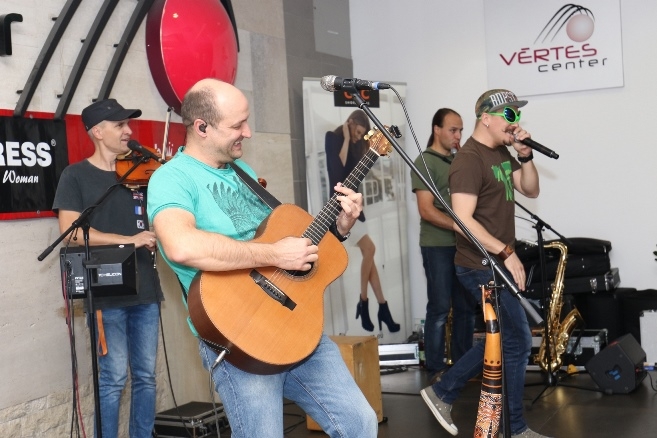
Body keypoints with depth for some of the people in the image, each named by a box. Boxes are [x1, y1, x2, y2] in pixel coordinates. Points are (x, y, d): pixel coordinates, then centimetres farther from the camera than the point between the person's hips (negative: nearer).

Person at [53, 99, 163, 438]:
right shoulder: (76, 175, -1)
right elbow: (70, 231, -13)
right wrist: (128, 239, -21)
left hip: (145, 289, 5)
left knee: (146, 375, 9)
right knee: (114, 378, -4)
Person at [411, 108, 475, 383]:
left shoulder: (458, 160, 15)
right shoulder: (424, 162, -7)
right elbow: (427, 210, -15)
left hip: (463, 245, 7)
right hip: (437, 246, -7)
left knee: (466, 307, 10)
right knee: (440, 309, -2)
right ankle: (436, 369, 8)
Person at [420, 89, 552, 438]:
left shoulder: (501, 153, 12)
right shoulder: (469, 159, -18)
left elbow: (531, 190, 13)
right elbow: (462, 220, -26)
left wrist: (525, 155, -3)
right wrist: (506, 251, -25)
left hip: (496, 264, 10)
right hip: (481, 267, -10)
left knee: (503, 339, 15)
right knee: (518, 340, -2)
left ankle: (442, 393, 25)